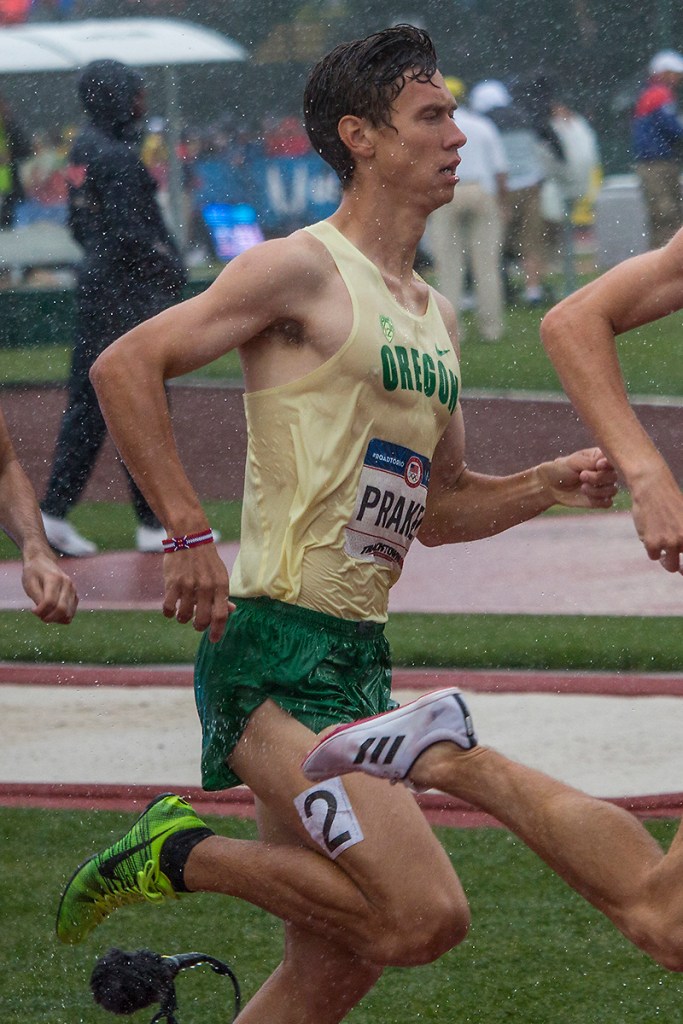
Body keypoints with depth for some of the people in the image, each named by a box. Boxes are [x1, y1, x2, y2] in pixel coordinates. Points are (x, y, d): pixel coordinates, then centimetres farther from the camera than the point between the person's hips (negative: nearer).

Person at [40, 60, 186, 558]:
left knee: (88, 402, 10)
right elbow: (126, 230, -21)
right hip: (130, 291, -9)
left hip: (97, 284, 9)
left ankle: (55, 511, 7)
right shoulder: (115, 157, -17)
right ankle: (154, 523, 2)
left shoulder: (85, 148, 11)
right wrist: (171, 268, -9)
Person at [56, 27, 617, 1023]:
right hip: (278, 655, -9)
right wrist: (189, 532, -19)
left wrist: (549, 484, 10)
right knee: (425, 917, -19)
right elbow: (125, 367, -14)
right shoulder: (305, 269, -7)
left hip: (360, 661, 9)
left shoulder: (434, 314, 19)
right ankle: (183, 852, -3)